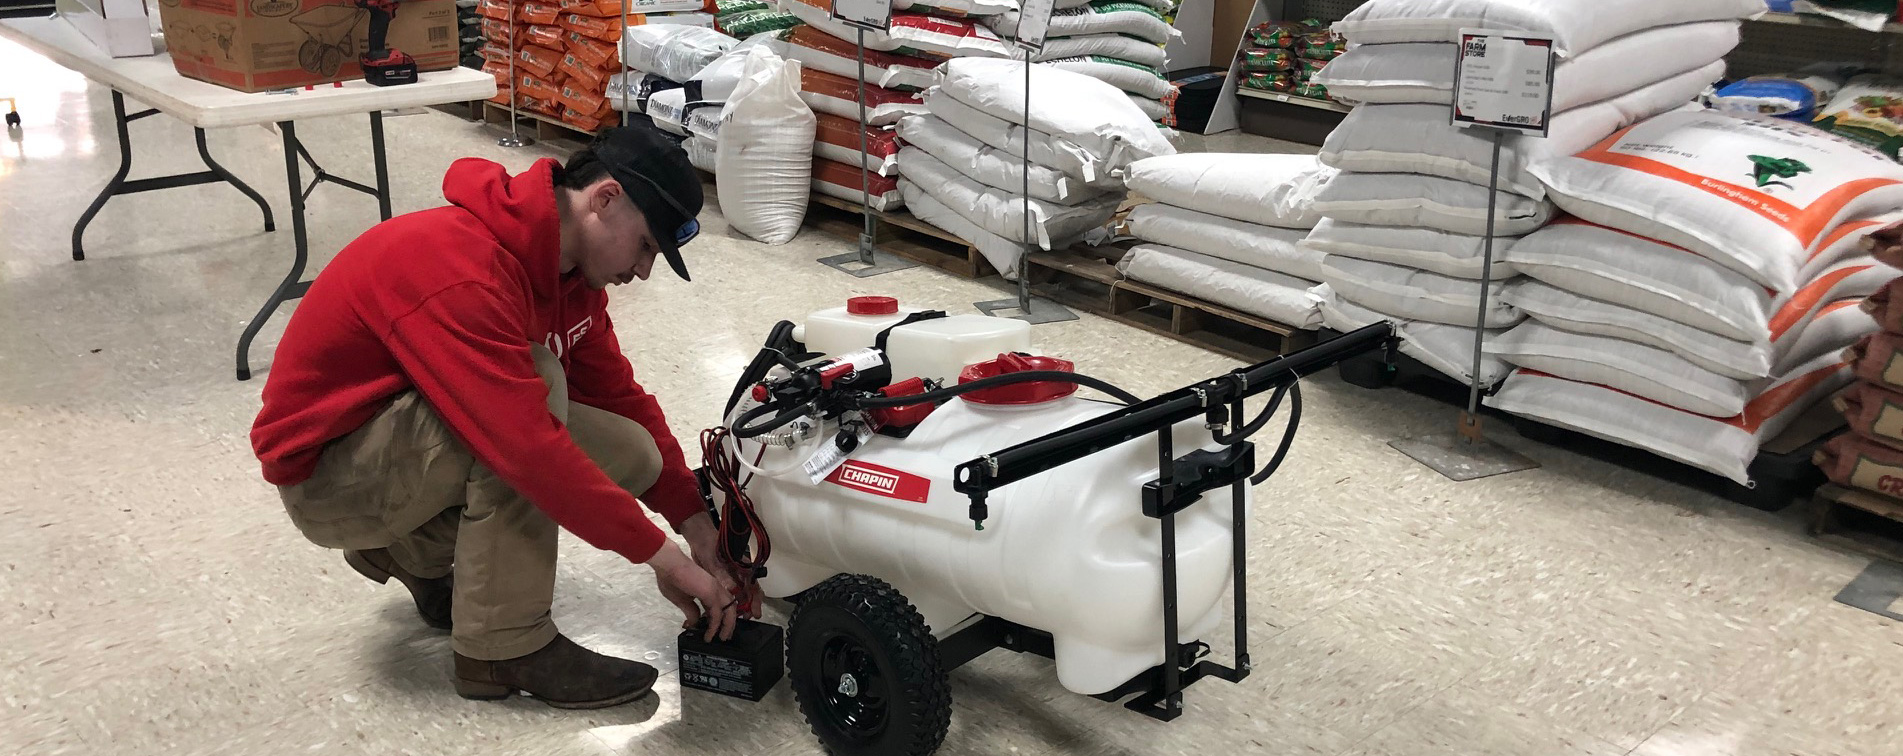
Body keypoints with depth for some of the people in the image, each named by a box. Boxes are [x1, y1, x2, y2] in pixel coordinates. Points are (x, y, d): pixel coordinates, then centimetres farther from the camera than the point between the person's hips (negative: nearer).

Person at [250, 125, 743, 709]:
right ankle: (505, 650, -19)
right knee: (533, 381, -31)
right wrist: (662, 556, -32)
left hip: (414, 440, 8)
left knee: (633, 456, -6)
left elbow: (619, 396, 2)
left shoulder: (565, 266, -3)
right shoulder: (461, 270, -32)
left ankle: (412, 551, 10)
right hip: (328, 476, -8)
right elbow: (531, 450, -38)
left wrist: (694, 520, -6)